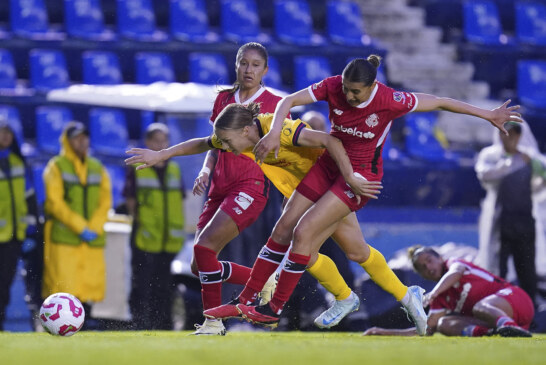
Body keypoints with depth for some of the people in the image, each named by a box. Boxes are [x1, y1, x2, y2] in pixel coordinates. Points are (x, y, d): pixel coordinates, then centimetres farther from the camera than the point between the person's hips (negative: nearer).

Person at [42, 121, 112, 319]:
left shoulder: (97, 168, 16)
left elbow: (105, 201, 10)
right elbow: (55, 202, -7)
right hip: (63, 239, -5)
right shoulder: (56, 167, 2)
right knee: (64, 286, -12)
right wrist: (80, 228, -13)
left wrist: (94, 228, -6)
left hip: (93, 239, 5)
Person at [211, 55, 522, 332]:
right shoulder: (333, 87, -15)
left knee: (304, 232, -17)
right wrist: (275, 132, -35)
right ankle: (245, 299, 11)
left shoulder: (389, 101, -24)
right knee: (283, 230, 2)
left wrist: (489, 115, -8)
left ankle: (275, 310, -7)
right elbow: (289, 101, -15)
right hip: (330, 163, 5)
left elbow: (439, 102, -14)